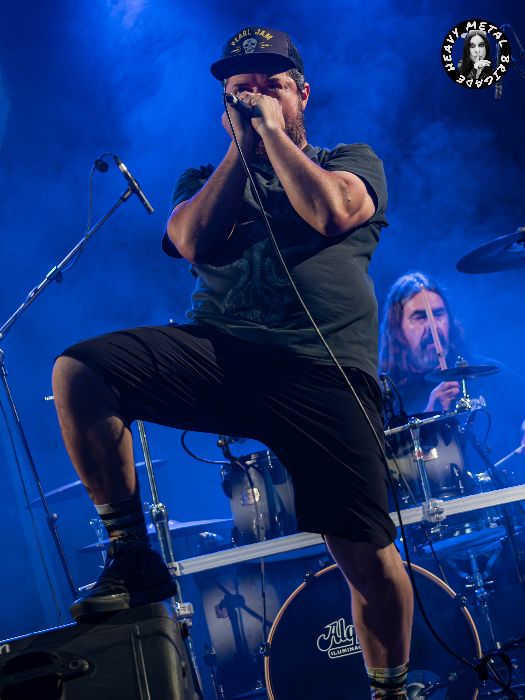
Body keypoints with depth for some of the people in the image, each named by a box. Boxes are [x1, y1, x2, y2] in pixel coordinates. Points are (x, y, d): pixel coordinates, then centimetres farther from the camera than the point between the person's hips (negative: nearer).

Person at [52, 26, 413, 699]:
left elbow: (332, 213, -6)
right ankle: (131, 556, -11)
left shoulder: (352, 160, 18)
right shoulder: (207, 179, 25)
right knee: (76, 372, -20)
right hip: (218, 349, 3)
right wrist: (241, 148, 6)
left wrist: (273, 135, 4)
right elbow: (192, 241, 2)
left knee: (367, 553, -12)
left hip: (322, 372, -2)